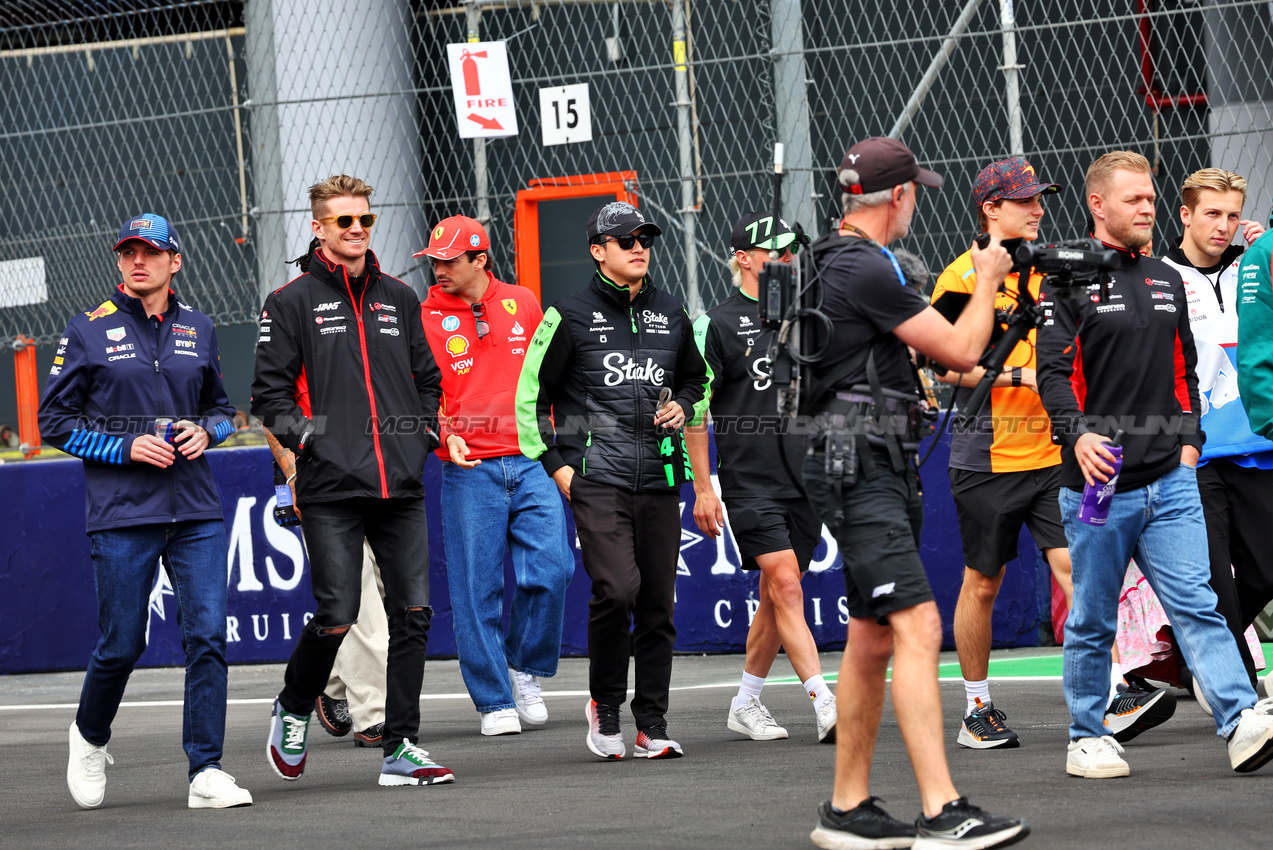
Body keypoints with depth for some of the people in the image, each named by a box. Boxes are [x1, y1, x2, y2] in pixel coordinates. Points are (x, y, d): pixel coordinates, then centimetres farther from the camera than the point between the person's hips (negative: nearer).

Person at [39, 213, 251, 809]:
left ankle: (207, 772, -6)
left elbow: (220, 408, 24)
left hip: (196, 512, 3)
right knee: (122, 643, 1)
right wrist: (127, 448, -11)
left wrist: (205, 432, 0)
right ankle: (90, 737, 31)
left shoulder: (197, 330, 11)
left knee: (208, 633, -8)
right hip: (122, 513, -3)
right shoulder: (89, 332, 0)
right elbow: (54, 420, 1)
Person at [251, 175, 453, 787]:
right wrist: (304, 435, -9)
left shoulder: (399, 299, 16)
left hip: (401, 485, 4)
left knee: (413, 612, -2)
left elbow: (427, 377, 26)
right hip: (331, 489, -4)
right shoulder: (292, 304, 3)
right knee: (336, 616, -8)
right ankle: (292, 712, 19)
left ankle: (401, 748, 3)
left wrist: (424, 431, 11)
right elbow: (269, 393, 3)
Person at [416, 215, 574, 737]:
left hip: (531, 462, 2)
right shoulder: (425, 318, 1)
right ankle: (494, 700, 6)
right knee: (477, 588, -2)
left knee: (549, 570, -10)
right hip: (469, 471, -2)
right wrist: (445, 434, -19)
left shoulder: (522, 303, 9)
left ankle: (526, 670, 12)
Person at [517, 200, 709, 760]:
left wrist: (684, 406, 8)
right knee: (616, 589, -19)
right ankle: (605, 706, 1)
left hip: (659, 478, 4)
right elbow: (531, 394, 5)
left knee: (658, 603, 3)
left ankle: (652, 728, 10)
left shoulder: (671, 315, 14)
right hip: (597, 478, -4)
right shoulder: (570, 316, 1)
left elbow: (698, 377, 30)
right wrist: (554, 463, -1)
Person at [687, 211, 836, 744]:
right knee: (785, 585, -15)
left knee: (775, 598, 9)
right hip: (748, 481, -6)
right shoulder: (718, 324, -3)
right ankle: (825, 706, -20)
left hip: (802, 480, 6)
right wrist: (702, 489, -8)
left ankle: (746, 704, 22)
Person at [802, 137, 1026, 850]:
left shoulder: (838, 264, 17)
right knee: (918, 629, -18)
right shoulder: (866, 270, -16)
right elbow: (961, 351, -11)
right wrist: (989, 281, 6)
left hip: (884, 470, 11)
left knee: (873, 640, 12)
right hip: (860, 472, -11)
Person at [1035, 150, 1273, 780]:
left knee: (1196, 604, -8)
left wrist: (1189, 438, 13)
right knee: (1093, 621, 5)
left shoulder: (1166, 280, 17)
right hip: (1098, 484, -4)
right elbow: (1052, 370, -12)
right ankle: (1088, 738, 16)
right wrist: (1079, 432, -28)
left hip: (1170, 481, 4)